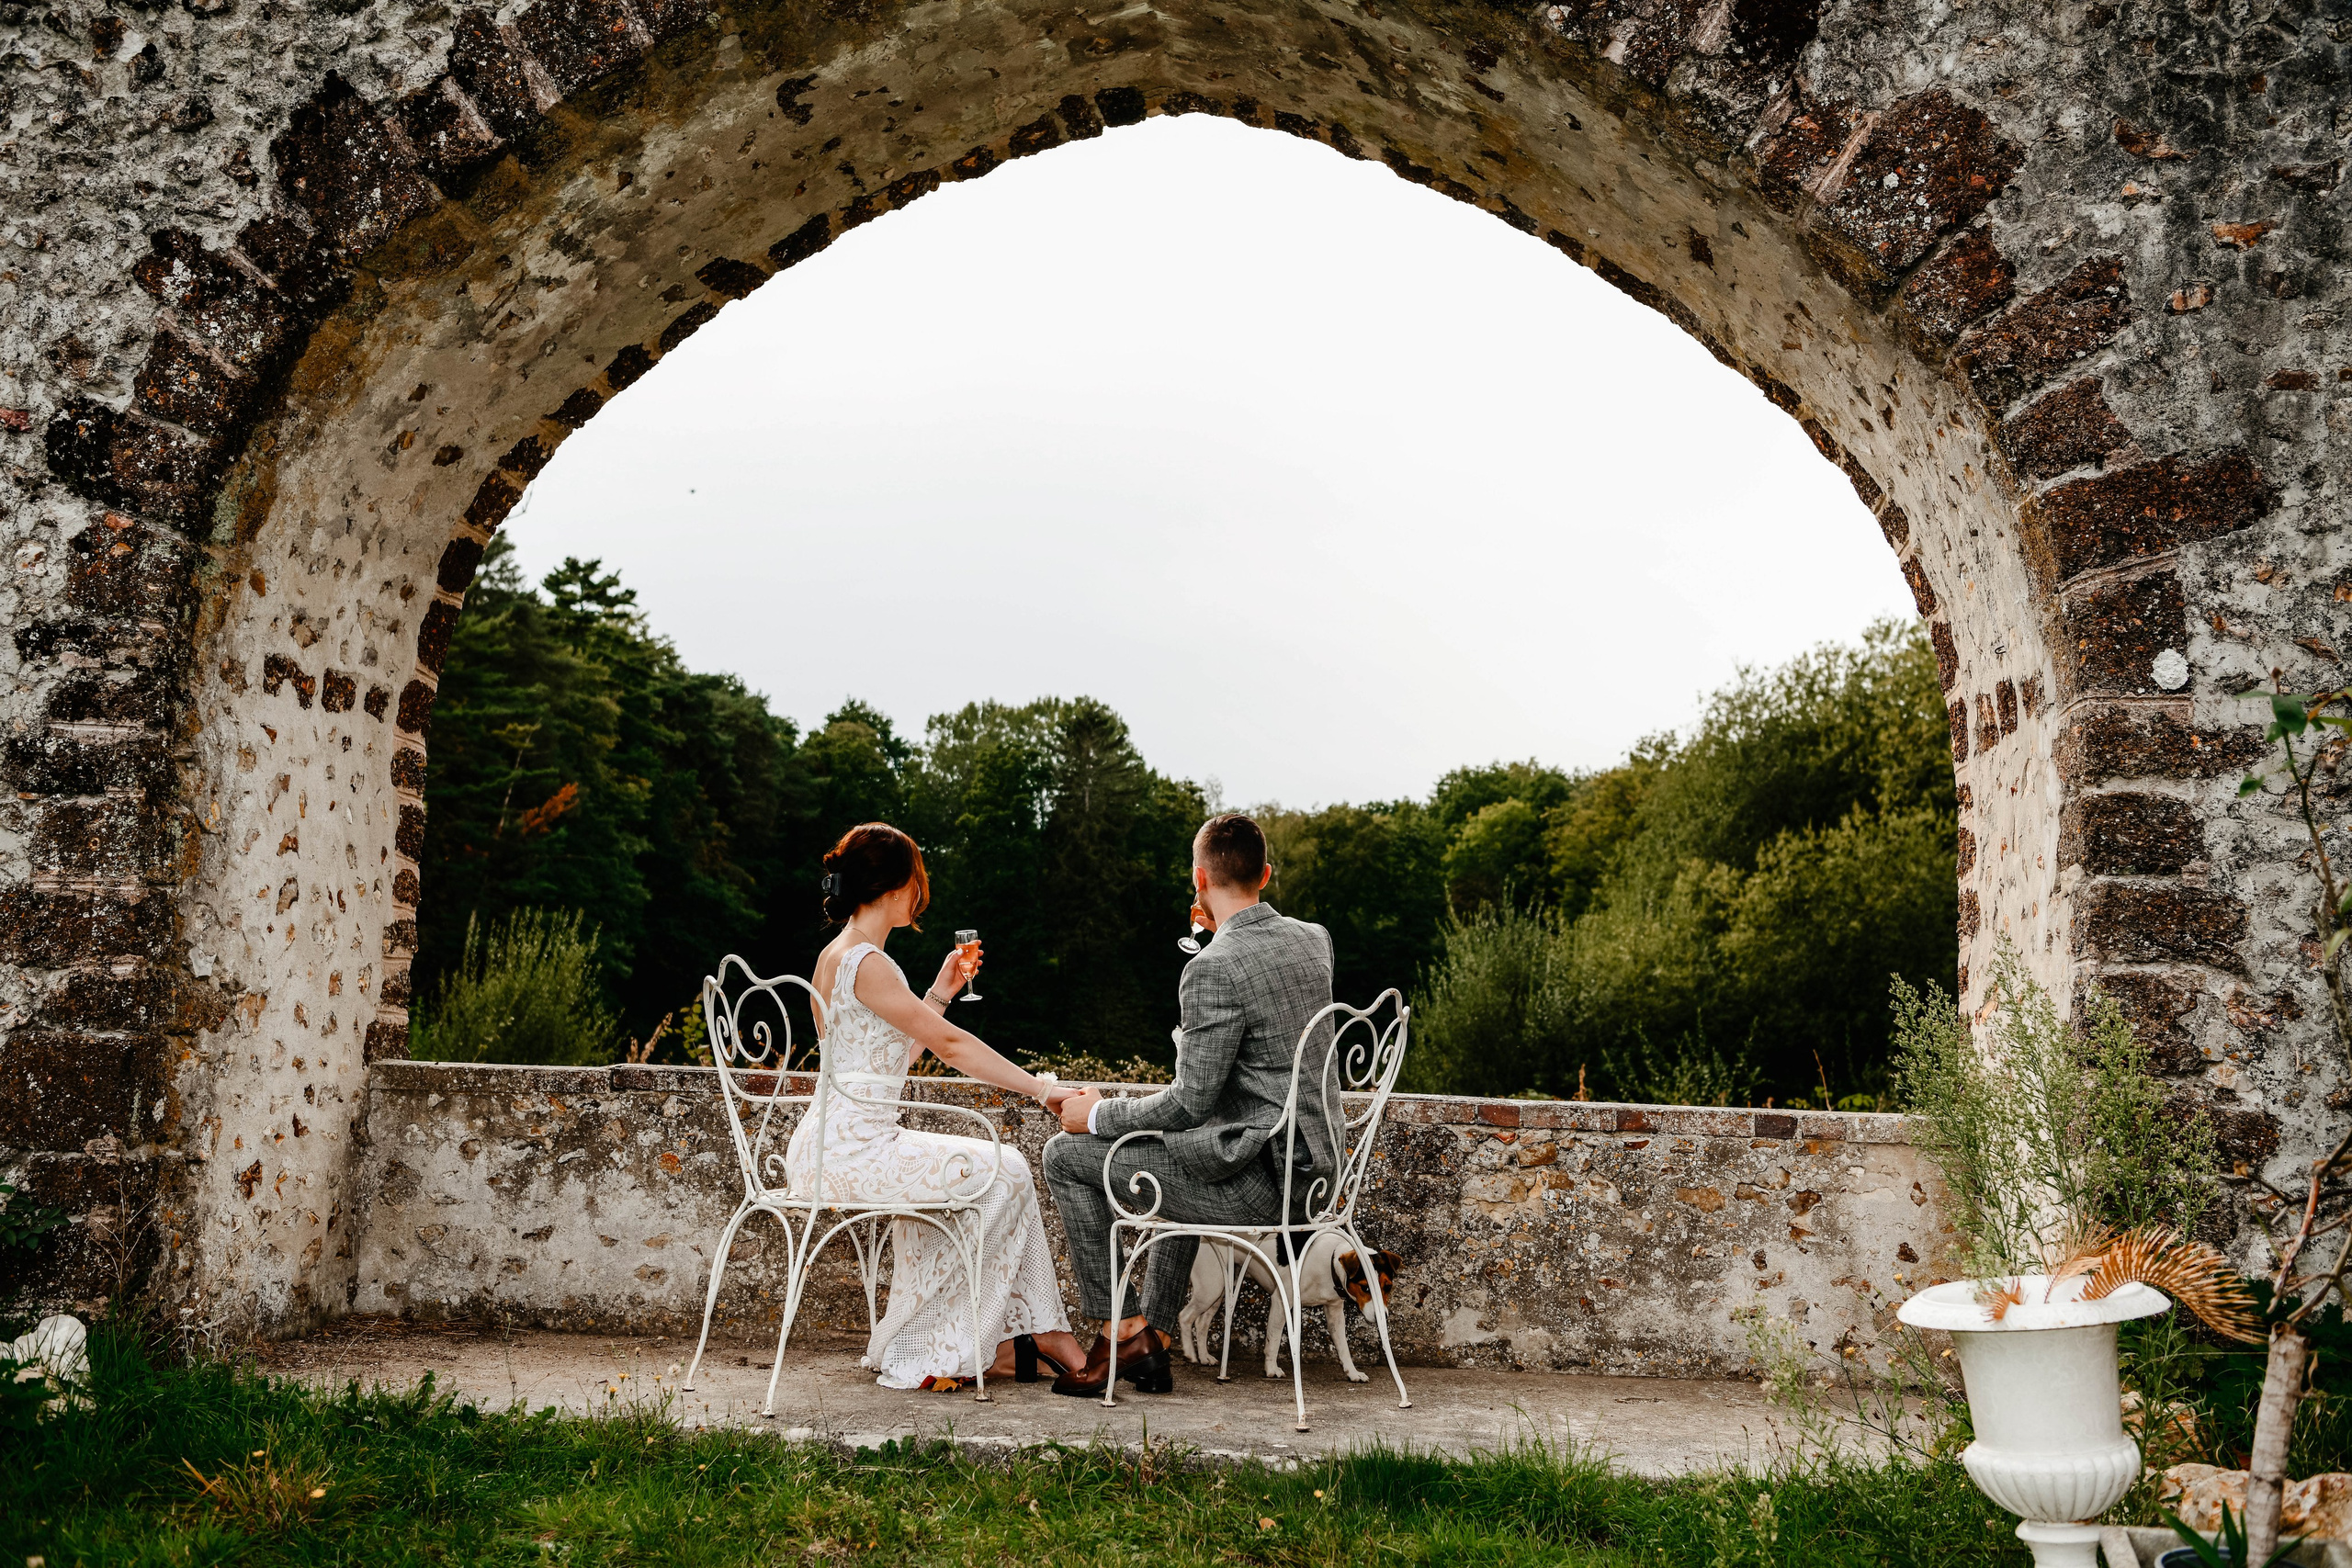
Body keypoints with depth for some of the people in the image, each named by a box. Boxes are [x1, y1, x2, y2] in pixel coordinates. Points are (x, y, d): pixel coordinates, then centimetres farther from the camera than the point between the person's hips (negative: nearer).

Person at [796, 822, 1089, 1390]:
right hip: (850, 1147, -10)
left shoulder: (838, 955, 16)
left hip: (835, 1145, 10)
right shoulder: (865, 962, -15)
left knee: (1001, 1169, 12)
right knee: (1003, 1170, -6)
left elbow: (899, 1051, 22)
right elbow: (951, 1045, -15)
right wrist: (1042, 1089, -11)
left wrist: (939, 994, 15)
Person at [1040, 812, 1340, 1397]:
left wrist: (1098, 1114, -5)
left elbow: (1191, 1103, -19)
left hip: (1259, 1180, -9)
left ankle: (1119, 1335, 11)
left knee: (1067, 1155, 3)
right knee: (1183, 1159, 37)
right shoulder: (1315, 939, 5)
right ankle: (1154, 1338, 36)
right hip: (1314, 1169, 9)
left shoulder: (1212, 970, -20)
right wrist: (1225, 931, 22)